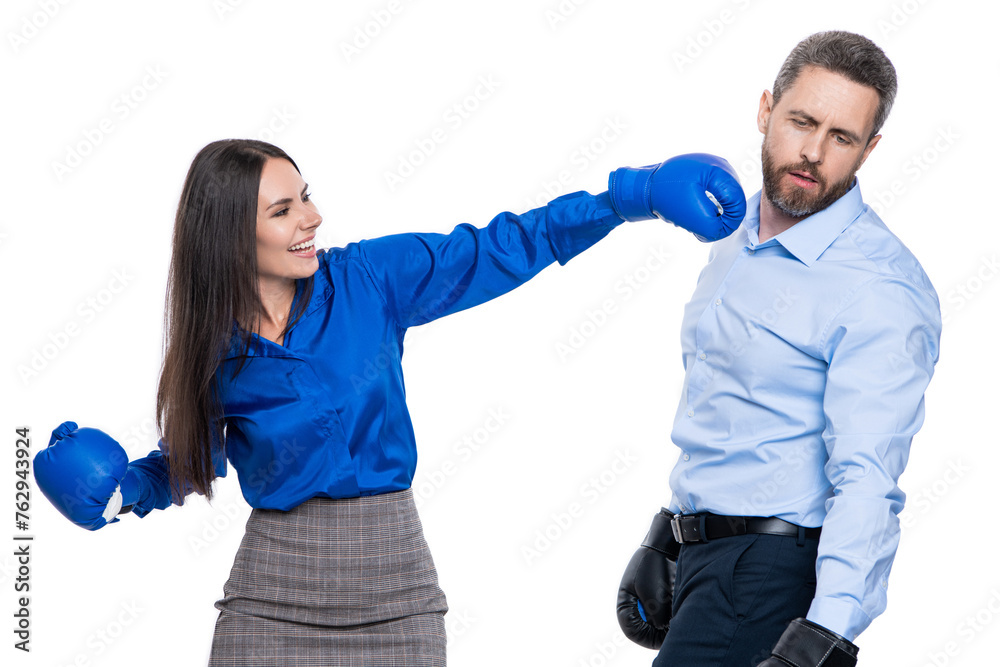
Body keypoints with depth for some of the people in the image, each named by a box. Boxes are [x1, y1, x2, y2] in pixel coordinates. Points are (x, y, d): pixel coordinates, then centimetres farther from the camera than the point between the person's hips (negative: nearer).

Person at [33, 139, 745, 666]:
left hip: (392, 588, 0)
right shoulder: (213, 347, -2)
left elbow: (506, 247, 0)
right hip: (272, 587, 0)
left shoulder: (369, 279, -3)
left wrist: (635, 193, -4)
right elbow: (190, 459, 15)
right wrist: (124, 487, -4)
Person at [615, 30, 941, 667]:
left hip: (772, 577, -8)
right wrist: (667, 543, 22)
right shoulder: (735, 241, 10)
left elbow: (866, 480, -26)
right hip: (700, 551, 9)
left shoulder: (882, 291, -18)